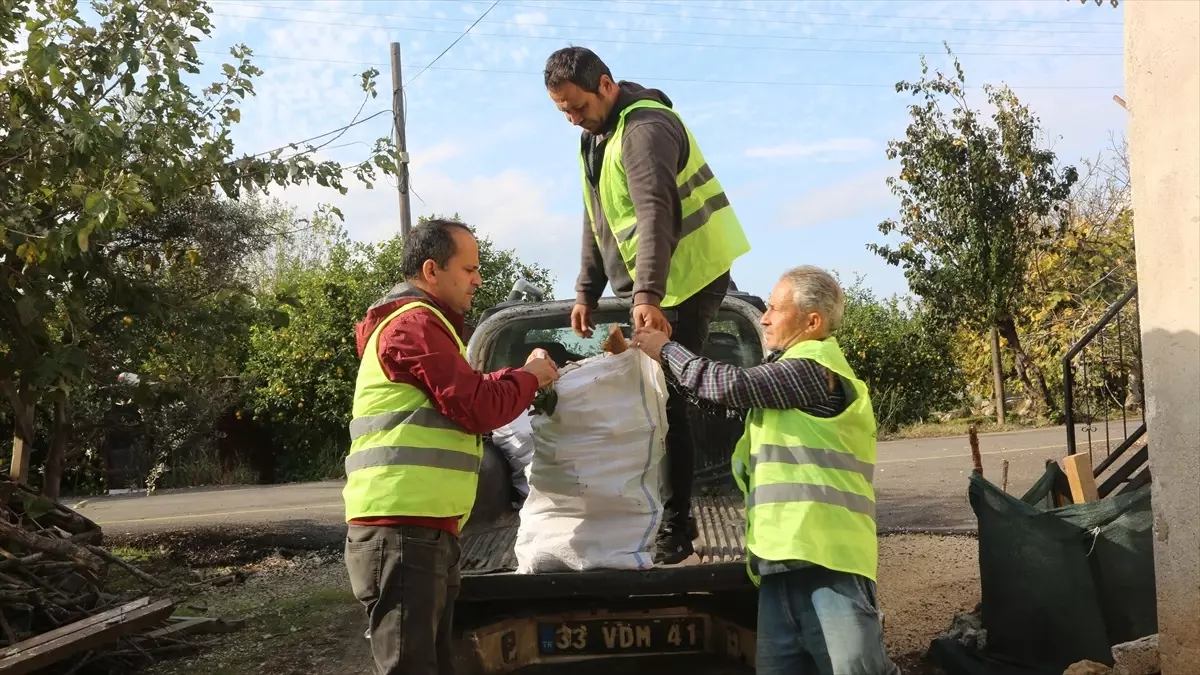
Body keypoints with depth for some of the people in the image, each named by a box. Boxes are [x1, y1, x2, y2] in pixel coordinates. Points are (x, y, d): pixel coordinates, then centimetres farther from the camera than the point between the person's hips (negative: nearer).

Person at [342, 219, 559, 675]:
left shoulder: (420, 323, 24)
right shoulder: (415, 322, -10)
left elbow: (462, 399, 23)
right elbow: (476, 407, -16)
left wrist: (522, 383, 13)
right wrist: (529, 377, 0)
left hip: (421, 531, 11)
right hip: (402, 532, -11)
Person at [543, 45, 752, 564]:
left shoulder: (645, 127, -19)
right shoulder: (595, 136, 14)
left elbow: (656, 215, -32)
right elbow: (596, 221, 20)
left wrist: (646, 295, -41)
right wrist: (586, 291, 16)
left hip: (690, 275, -10)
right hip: (646, 288, 10)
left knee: (661, 400, -11)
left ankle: (675, 528, -4)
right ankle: (657, 515, 20)